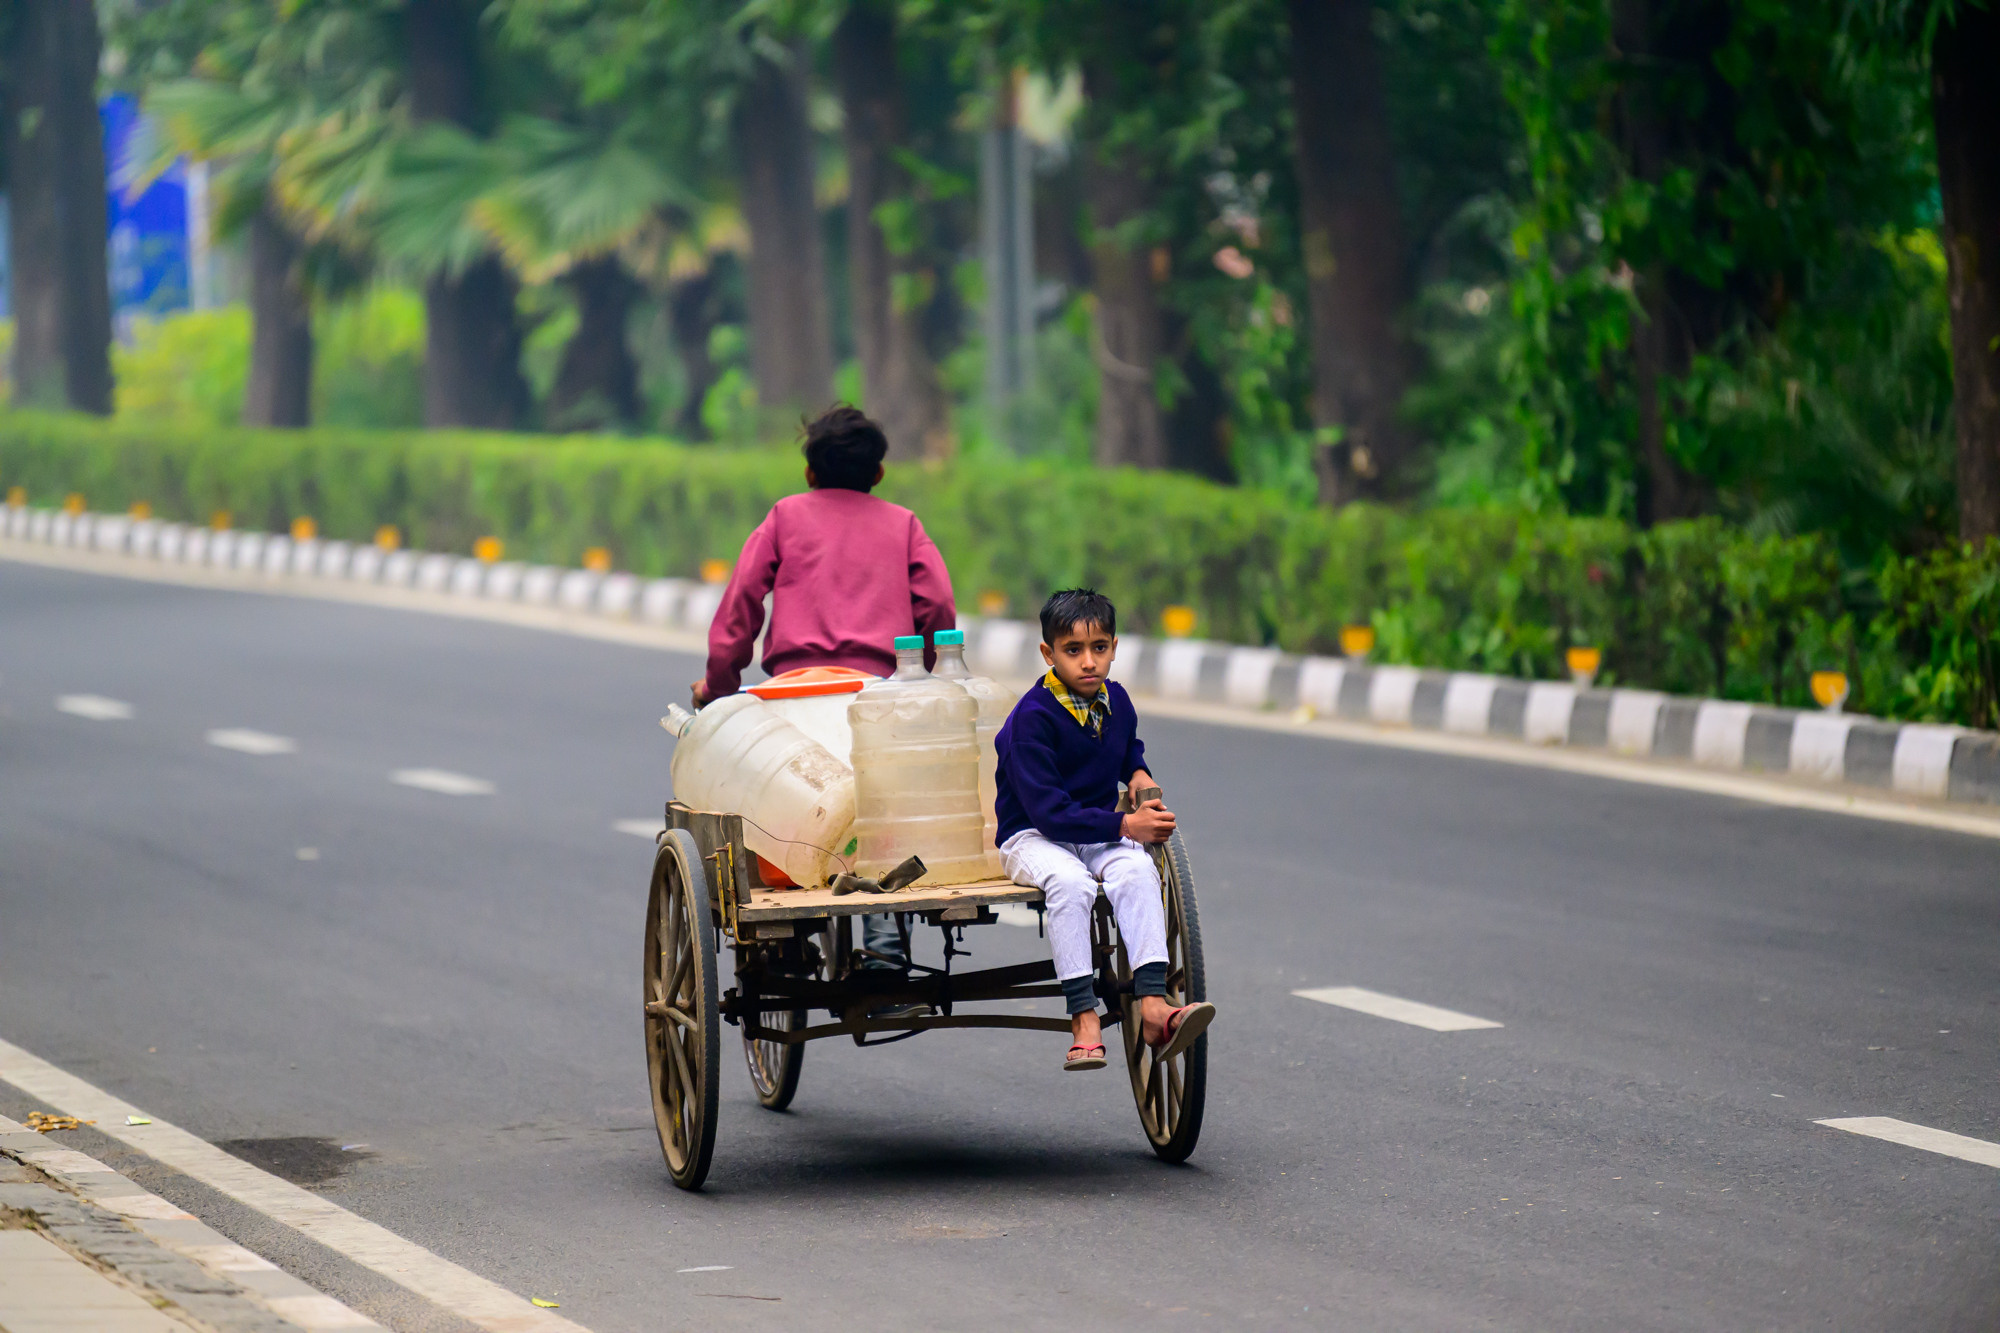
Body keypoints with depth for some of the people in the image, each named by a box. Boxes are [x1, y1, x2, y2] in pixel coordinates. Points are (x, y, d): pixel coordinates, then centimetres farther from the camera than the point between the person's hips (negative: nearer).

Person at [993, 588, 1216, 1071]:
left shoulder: (1116, 701, 5)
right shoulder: (1032, 718, -17)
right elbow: (1048, 810, -22)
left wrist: (1139, 774, 9)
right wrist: (1125, 825, -24)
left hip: (1098, 834, 5)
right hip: (1032, 837, -5)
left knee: (1137, 871, -28)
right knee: (1069, 882, -37)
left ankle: (1152, 1007, -40)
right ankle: (1084, 1021, -38)